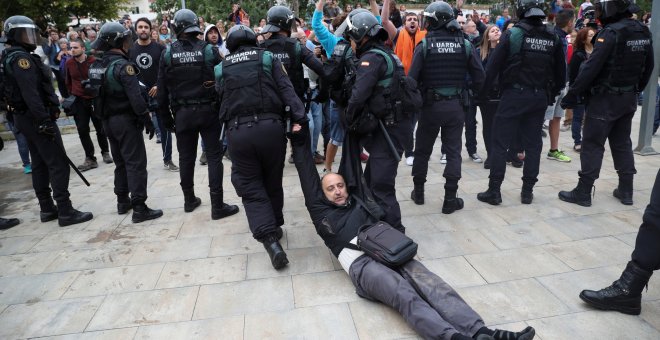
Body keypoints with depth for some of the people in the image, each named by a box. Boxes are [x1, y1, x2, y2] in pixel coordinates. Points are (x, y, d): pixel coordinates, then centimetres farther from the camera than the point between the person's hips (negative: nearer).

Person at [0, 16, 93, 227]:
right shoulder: (21, 58, -15)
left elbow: (17, 91, 19)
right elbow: (30, 93, -24)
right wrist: (44, 120, -26)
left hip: (23, 116, 11)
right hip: (35, 117, -11)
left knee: (39, 163, 14)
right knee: (58, 163, -9)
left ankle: (47, 209, 20)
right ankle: (65, 211, -9)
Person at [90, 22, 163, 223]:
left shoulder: (95, 66, 9)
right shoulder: (122, 65, -16)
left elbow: (96, 94, 13)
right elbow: (135, 97, -22)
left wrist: (104, 117, 19)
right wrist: (147, 120, -16)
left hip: (108, 121, 8)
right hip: (126, 120, -8)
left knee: (120, 162, 18)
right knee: (136, 163, -5)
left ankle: (122, 202, 27)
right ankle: (139, 208, -5)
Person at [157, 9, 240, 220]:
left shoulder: (168, 54, -1)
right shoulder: (209, 50, -6)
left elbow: (162, 90, 1)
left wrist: (166, 118, 10)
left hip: (182, 113, 2)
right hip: (208, 110, -2)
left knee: (186, 157, 14)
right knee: (214, 156, 2)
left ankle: (189, 200, 27)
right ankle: (217, 206, 2)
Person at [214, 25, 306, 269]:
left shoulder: (222, 68, 15)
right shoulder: (267, 58, 9)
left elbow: (222, 101, 14)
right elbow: (286, 90, -3)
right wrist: (298, 117, -11)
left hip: (237, 132, 0)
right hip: (270, 127, 0)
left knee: (251, 189, 4)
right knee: (272, 183, 17)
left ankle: (270, 239, -10)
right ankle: (276, 228, 32)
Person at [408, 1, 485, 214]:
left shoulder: (424, 45, -8)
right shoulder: (465, 44, 0)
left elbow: (412, 78, -13)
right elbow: (479, 77, -1)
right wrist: (467, 95, 13)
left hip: (431, 106, -1)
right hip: (456, 106, 1)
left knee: (422, 150, 14)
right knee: (453, 152, 7)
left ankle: (418, 192, 25)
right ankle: (450, 200, 7)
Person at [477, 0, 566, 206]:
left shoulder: (513, 34, -7)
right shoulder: (553, 38, 6)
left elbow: (493, 66, -9)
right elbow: (560, 71, 11)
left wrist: (482, 93, -2)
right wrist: (551, 94, 23)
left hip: (514, 95, -4)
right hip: (540, 97, 4)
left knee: (500, 143, 1)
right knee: (533, 144, 11)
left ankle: (494, 191, 1)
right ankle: (528, 191, 16)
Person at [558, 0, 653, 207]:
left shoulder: (611, 32, -18)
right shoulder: (643, 31, 8)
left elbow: (591, 68, -23)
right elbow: (648, 66, 14)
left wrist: (572, 95, -20)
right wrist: (636, 89, 23)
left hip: (605, 98, -8)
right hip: (629, 98, 8)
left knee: (592, 144, -2)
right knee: (622, 143, 16)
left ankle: (583, 192, 1)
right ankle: (626, 191, 22)